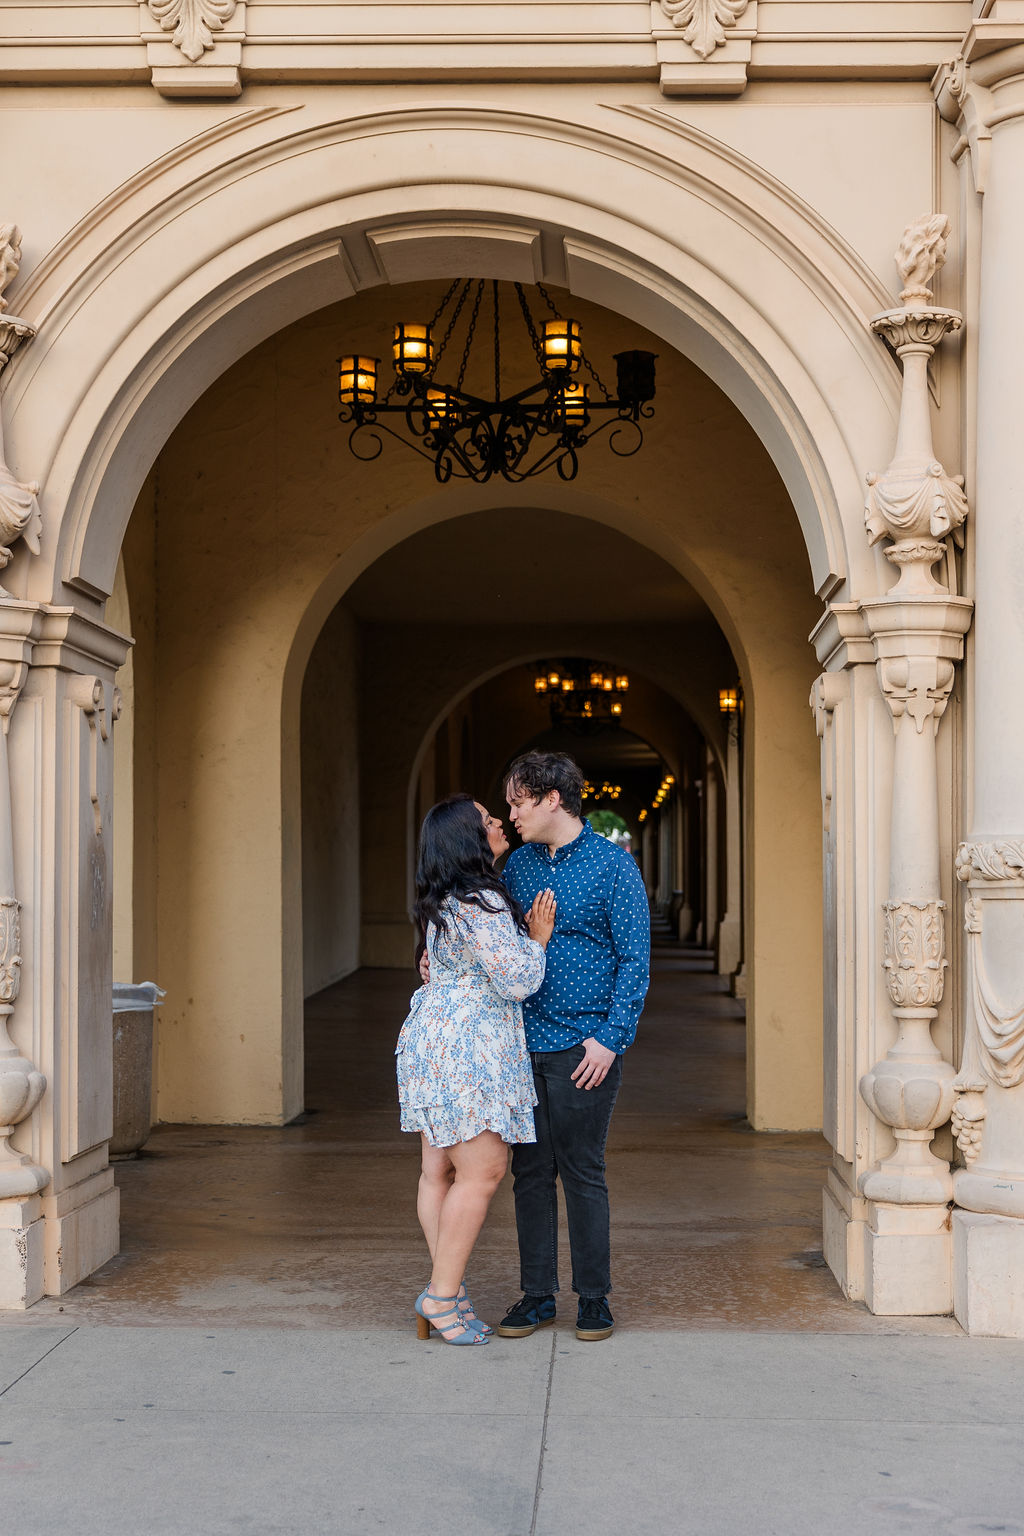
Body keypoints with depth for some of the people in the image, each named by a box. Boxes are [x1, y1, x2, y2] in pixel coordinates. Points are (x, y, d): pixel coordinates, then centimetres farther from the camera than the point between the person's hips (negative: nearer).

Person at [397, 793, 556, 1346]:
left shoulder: (442, 901, 14)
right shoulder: (480, 905, -18)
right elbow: (516, 981, -17)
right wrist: (537, 940, -2)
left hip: (435, 1041, 10)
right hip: (465, 1049, -10)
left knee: (440, 1170, 10)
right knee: (481, 1170, -6)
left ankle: (444, 1288, 16)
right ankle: (442, 1294, -1)